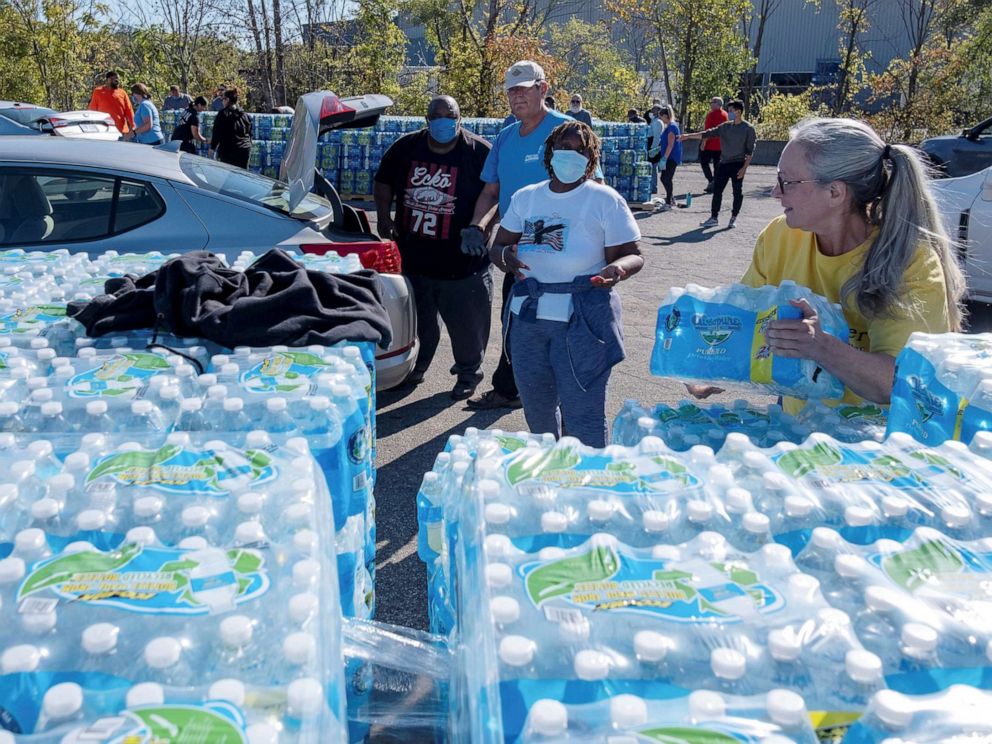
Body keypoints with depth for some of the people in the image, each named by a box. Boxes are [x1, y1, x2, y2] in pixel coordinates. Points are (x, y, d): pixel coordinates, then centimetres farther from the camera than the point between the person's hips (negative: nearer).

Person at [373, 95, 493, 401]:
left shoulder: (480, 152, -8)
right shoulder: (405, 147, 3)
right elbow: (383, 182, 16)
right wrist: (384, 218, 4)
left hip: (463, 263, -3)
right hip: (413, 257, 4)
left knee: (466, 324, 6)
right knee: (417, 321, 19)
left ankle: (468, 373, 28)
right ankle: (416, 365, 40)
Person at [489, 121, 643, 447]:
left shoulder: (605, 200, -1)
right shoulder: (525, 197, 12)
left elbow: (633, 255, -3)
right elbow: (498, 246, 14)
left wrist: (618, 268, -27)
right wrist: (505, 255, -11)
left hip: (583, 321, -5)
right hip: (528, 314, 5)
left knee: (582, 412, -5)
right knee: (536, 406, 16)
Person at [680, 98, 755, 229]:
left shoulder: (748, 128, -5)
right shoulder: (726, 126, 9)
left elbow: (750, 151, -7)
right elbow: (708, 134, 8)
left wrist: (744, 168, -15)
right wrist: (689, 136, 2)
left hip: (738, 164, -5)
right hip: (723, 163, 5)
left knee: (737, 192, 2)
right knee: (717, 190, 3)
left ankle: (733, 218, 14)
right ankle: (714, 218, 9)